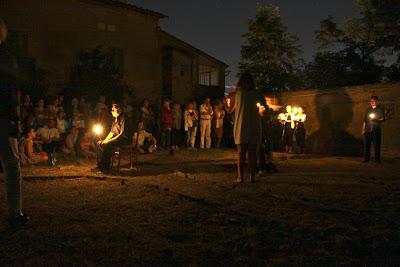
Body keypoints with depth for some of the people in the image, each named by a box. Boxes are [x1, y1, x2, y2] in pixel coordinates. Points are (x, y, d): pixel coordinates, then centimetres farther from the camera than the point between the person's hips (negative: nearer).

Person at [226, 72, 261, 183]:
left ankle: (240, 177, 3)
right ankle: (252, 177, 6)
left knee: (241, 153, 6)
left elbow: (229, 110, 9)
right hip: (254, 127, 0)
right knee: (252, 153, 5)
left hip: (241, 127, 0)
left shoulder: (237, 93, 2)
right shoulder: (255, 94, 1)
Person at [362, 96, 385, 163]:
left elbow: (383, 119, -2)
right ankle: (366, 159, 4)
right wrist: (363, 130, 11)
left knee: (377, 145, -4)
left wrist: (376, 120, -21)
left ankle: (377, 159, 1)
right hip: (368, 130, 3)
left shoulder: (381, 109, 5)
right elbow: (365, 121, 17)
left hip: (376, 130, -3)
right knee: (367, 145, 0)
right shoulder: (368, 109, 16)